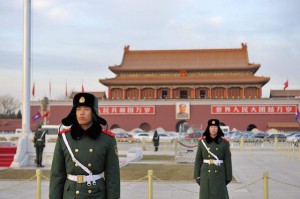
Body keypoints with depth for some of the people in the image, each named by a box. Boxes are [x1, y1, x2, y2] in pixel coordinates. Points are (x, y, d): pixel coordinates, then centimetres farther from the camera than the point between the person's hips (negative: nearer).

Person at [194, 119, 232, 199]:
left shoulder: (224, 142, -2)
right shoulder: (202, 141, 0)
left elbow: (227, 161, 1)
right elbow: (198, 160, 3)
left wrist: (228, 177, 0)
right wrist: (197, 175, -1)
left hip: (219, 174, 0)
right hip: (206, 174, 1)